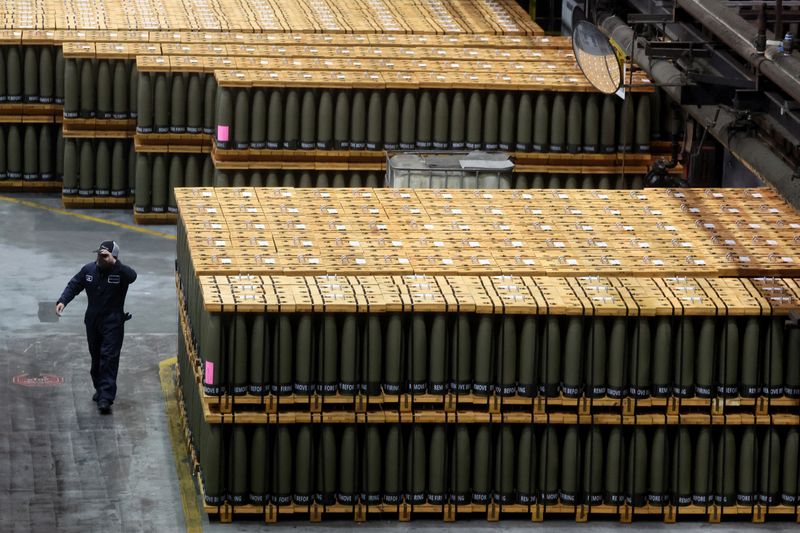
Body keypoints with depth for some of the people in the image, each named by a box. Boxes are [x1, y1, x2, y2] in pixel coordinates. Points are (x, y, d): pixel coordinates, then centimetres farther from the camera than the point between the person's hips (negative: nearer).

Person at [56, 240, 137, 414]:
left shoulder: (120, 271, -14)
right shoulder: (89, 269, 1)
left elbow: (132, 276, -36)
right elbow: (74, 286, 6)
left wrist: (113, 263, -44)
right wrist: (62, 301, -10)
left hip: (113, 323, -5)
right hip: (92, 321, 5)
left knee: (109, 359, -12)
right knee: (96, 358, 17)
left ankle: (106, 398, -16)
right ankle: (100, 389, 35)